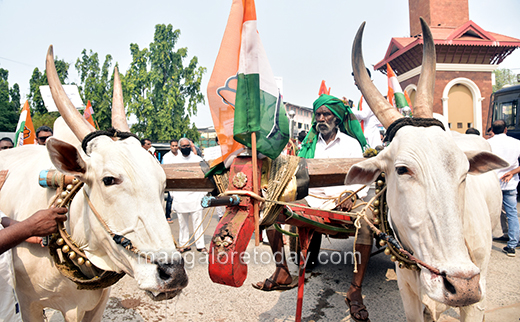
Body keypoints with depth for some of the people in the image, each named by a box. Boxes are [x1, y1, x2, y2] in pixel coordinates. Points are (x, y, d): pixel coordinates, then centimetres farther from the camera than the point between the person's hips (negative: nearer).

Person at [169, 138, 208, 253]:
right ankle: (184, 244, 20)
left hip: (195, 195, -1)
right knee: (182, 222, 8)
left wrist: (204, 194, 0)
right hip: (180, 197, 2)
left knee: (197, 221, 0)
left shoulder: (197, 159, 5)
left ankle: (200, 245, 9)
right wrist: (172, 195, 6)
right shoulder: (175, 160, 7)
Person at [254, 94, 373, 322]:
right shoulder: (308, 143, 19)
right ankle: (282, 273, -11)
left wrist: (351, 195, -17)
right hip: (311, 199, 3)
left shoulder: (351, 143, 11)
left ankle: (355, 290, -22)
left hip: (341, 200, -3)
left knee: (365, 222, -34)